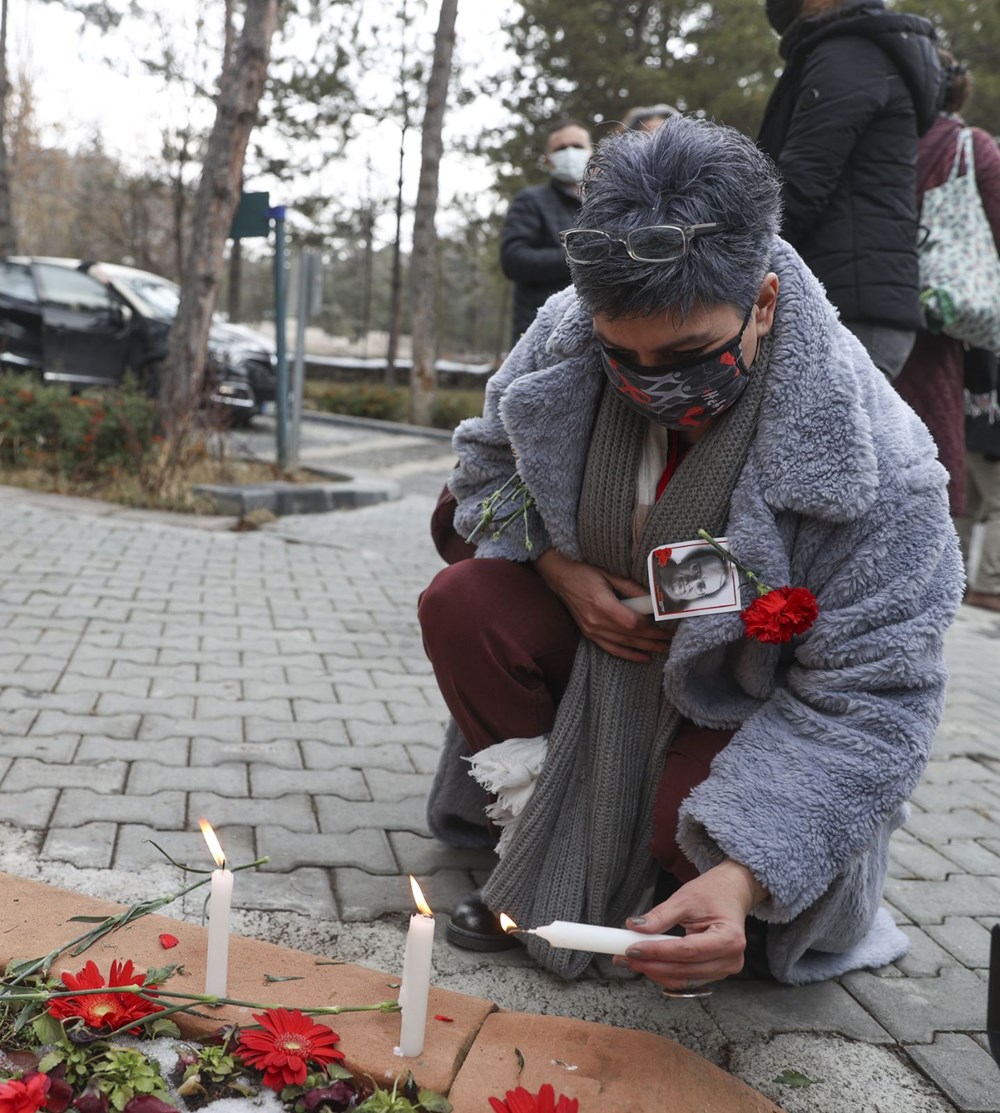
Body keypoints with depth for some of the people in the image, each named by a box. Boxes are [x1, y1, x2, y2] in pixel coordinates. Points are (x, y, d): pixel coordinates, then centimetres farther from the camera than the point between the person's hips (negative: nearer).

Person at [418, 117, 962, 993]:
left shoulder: (879, 467, -32)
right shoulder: (564, 341, -19)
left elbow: (871, 704, -30)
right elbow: (489, 459, 3)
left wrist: (739, 879, -42)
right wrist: (562, 569, -18)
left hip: (759, 707, -4)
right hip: (605, 624, 5)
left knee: (697, 819, -32)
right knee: (459, 604, -18)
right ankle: (551, 844, -2)